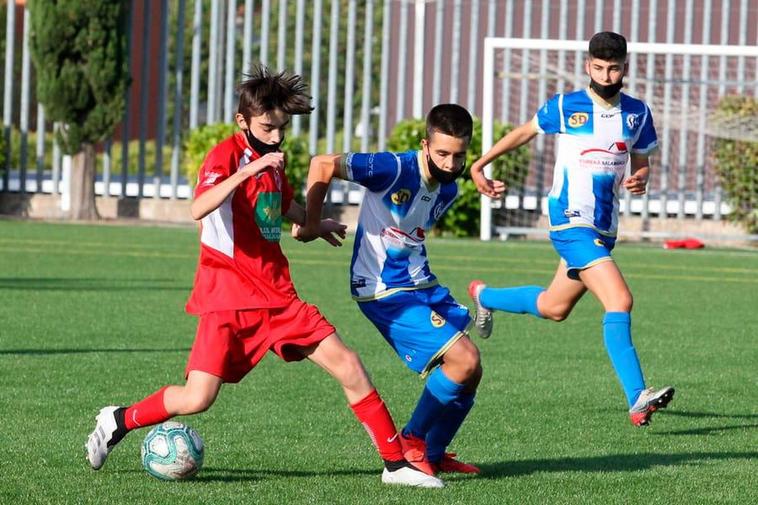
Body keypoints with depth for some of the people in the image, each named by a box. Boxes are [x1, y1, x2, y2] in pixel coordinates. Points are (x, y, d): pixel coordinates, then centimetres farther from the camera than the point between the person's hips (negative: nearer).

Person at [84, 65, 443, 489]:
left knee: (348, 366, -3)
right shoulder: (226, 156, -11)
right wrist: (245, 172, -40)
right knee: (197, 398, -14)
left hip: (278, 295, 7)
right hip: (228, 296, -7)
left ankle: (397, 463, 4)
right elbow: (199, 209, -31)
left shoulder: (273, 160, 13)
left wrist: (317, 224, 53)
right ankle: (119, 422, 12)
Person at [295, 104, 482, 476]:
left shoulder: (448, 190, 5)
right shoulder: (394, 170, -20)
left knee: (469, 373, 6)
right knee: (462, 360, -18)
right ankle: (410, 442, -1)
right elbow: (322, 165, -15)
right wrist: (311, 223, -9)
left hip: (422, 285, 9)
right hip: (385, 292, -8)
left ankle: (433, 455, 23)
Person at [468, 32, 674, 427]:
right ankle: (638, 401, -25)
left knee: (554, 308, 21)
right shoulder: (565, 107, -5)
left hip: (604, 227, 6)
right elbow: (523, 133, 10)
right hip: (571, 222, -6)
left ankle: (484, 296, 49)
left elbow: (641, 163, 15)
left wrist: (640, 180, -8)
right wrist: (478, 166, 15)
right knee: (619, 301, -22)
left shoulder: (637, 113, 6)